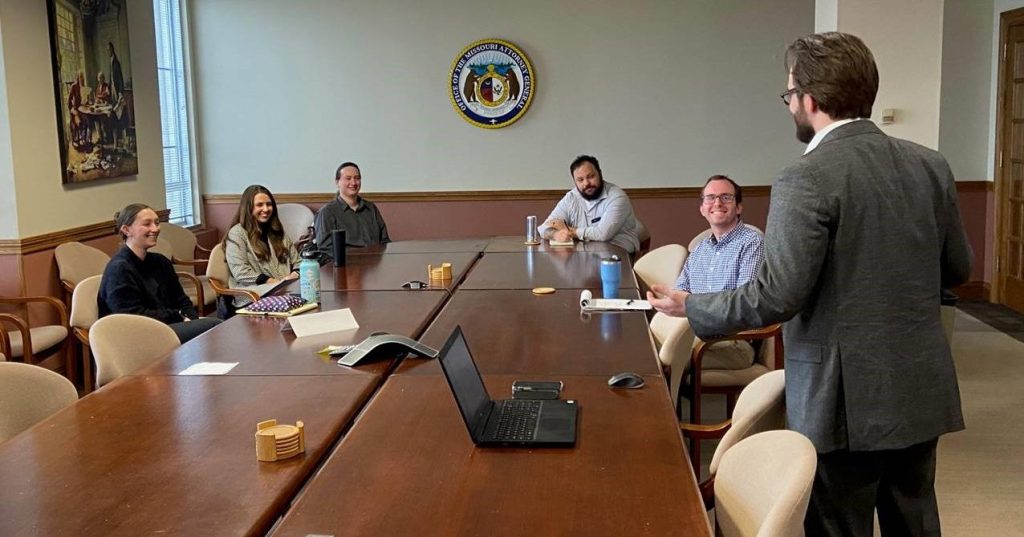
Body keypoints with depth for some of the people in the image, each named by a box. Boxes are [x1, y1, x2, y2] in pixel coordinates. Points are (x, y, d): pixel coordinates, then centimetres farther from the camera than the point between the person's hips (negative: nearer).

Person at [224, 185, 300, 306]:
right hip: (253, 296, -7)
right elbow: (241, 273, -9)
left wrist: (294, 275, -2)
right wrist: (274, 282, -15)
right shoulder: (237, 233, 3)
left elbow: (297, 262, 22)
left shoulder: (277, 231, 23)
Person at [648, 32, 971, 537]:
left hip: (846, 399, -6)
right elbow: (957, 268, 12)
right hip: (921, 390, 6)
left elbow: (775, 298, -21)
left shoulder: (806, 180, -18)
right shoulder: (931, 165, 2)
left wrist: (689, 305, -6)